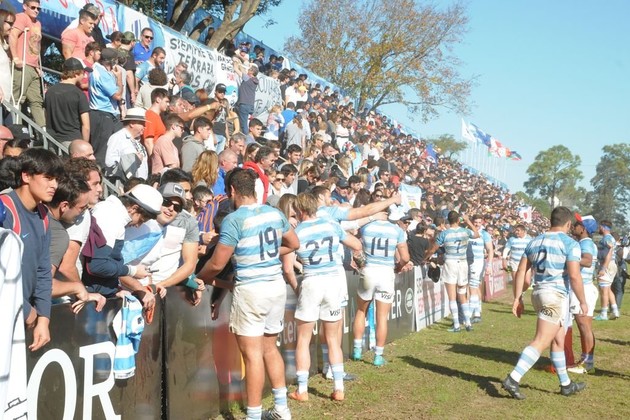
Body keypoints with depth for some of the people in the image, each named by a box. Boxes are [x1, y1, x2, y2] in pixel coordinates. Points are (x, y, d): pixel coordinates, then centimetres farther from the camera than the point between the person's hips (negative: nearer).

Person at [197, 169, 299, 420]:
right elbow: (294, 244, 19)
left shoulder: (234, 220, -14)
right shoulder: (275, 213, 6)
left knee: (252, 354, 0)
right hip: (277, 285, 7)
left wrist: (199, 278, 6)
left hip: (251, 289, -7)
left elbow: (217, 264, -13)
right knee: (269, 348, 19)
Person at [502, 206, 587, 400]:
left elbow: (520, 272, 8)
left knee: (558, 341, 20)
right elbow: (574, 276, -15)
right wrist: (583, 302, -5)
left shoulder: (535, 242, 11)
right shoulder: (570, 244, -8)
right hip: (557, 296, -8)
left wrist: (517, 298, 10)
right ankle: (513, 379, -18)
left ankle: (566, 384, 29)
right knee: (540, 343, -9)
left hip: (538, 293, 8)